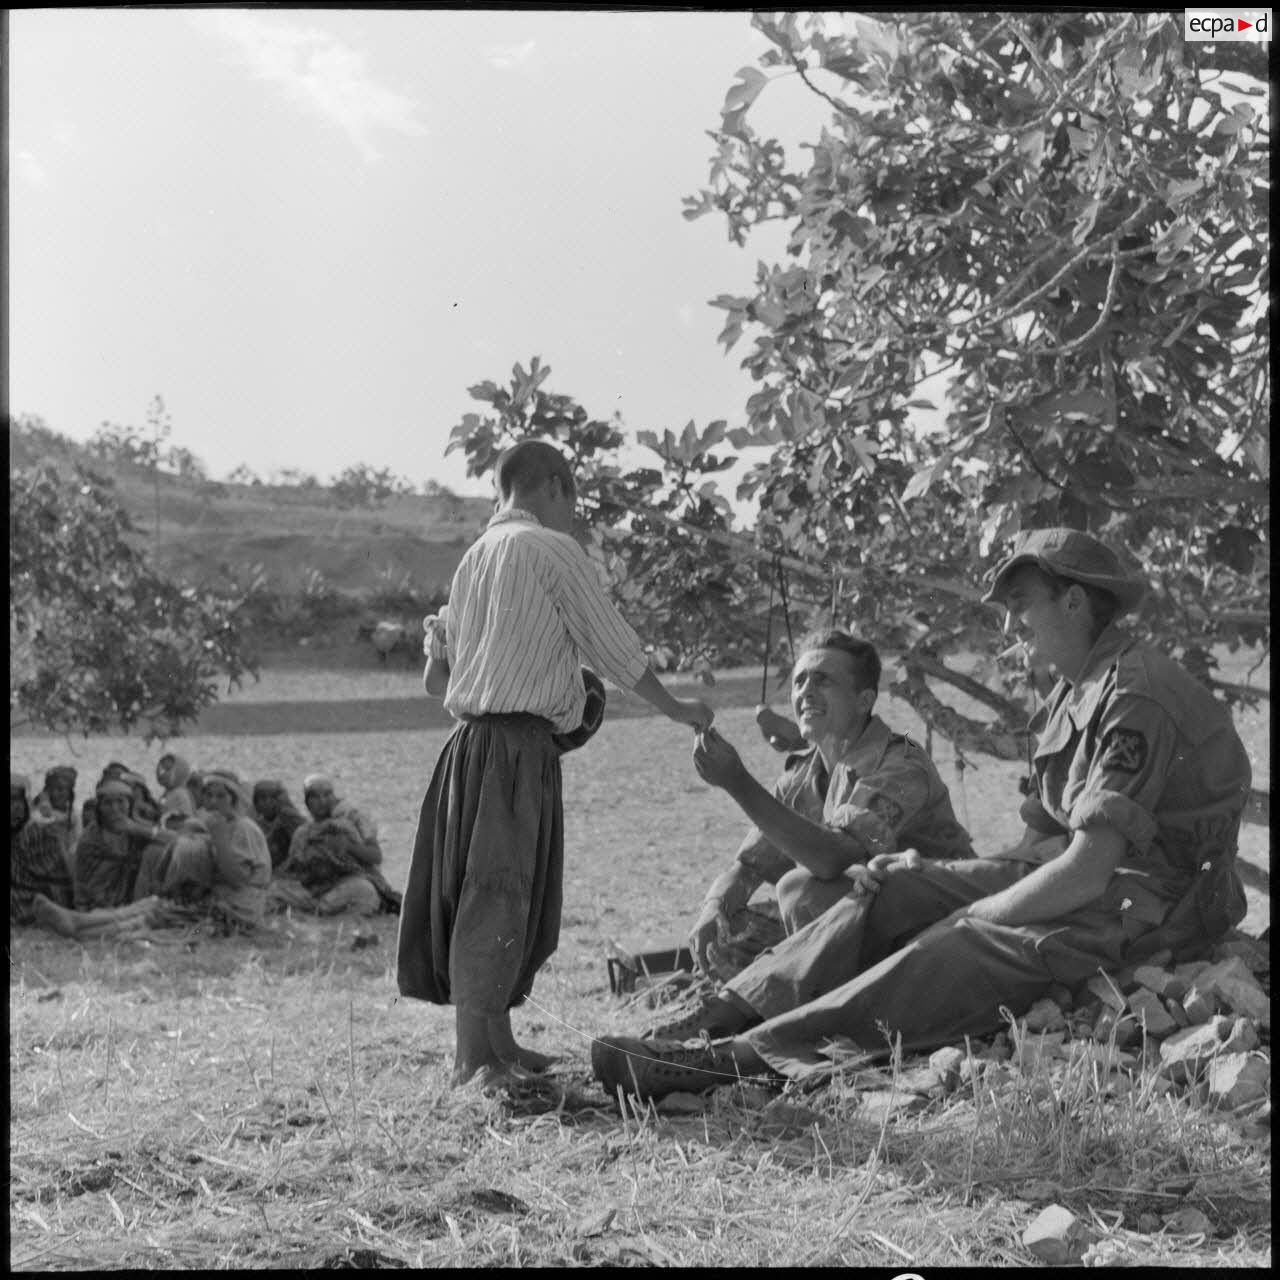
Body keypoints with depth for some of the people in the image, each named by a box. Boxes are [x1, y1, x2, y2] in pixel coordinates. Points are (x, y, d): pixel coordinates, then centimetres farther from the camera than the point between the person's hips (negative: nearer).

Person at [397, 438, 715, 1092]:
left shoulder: (475, 554, 17)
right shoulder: (553, 551, -5)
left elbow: (437, 671, 19)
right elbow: (617, 650, -2)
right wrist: (678, 709, 10)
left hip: (470, 739, 8)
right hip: (519, 746, -8)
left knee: (512, 893, 15)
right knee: (497, 894, -6)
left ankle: (494, 1042, 23)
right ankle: (476, 1058, -4)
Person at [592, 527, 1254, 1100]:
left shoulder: (1136, 700, -20)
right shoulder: (1076, 691, 13)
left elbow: (1085, 871, -25)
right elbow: (1045, 842, 12)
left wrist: (976, 911, -15)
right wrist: (939, 875, 0)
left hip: (1156, 907, -9)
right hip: (1100, 876, 10)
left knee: (957, 952, -27)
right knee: (899, 890, -3)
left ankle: (740, 1055, -33)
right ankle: (731, 1012, -11)